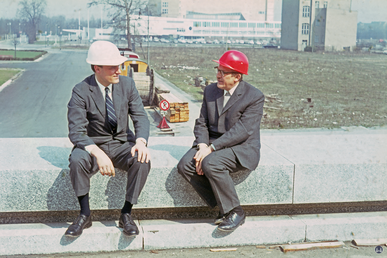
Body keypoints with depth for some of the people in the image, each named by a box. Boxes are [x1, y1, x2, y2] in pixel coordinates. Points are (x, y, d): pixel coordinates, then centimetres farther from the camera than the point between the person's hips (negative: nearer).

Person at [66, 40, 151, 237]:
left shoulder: (127, 84, -3)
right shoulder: (81, 91, -13)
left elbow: (140, 117, -3)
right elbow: (76, 132, -19)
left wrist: (141, 141, -26)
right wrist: (98, 153, -37)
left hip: (122, 144, 2)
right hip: (93, 145, -2)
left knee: (143, 161, -29)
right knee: (76, 159, -34)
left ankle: (126, 214, -12)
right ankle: (85, 215, -15)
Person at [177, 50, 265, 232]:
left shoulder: (254, 96, -10)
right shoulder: (210, 91, 10)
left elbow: (242, 131, -19)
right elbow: (201, 123, 9)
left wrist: (211, 148, -24)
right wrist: (202, 145, -12)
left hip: (241, 148, -6)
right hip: (212, 144, 7)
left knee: (210, 164, -33)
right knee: (185, 166, -19)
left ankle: (234, 212, -13)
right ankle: (223, 206, -7)